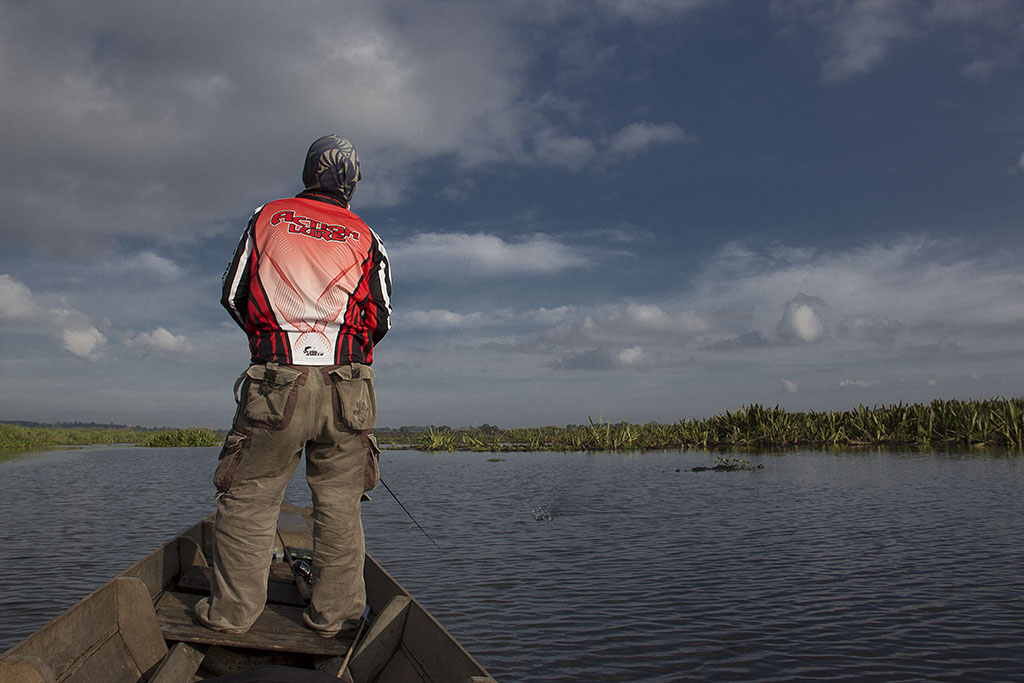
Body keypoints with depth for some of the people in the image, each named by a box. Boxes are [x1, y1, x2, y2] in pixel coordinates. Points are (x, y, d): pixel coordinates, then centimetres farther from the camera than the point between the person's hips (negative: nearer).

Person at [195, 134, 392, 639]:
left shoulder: (267, 217, 10)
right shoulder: (366, 238, 10)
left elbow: (233, 294, 11)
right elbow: (382, 318, 10)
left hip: (276, 382, -1)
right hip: (348, 386, 1)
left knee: (249, 497, 9)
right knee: (339, 503, 8)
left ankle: (232, 611, 14)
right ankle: (334, 614, 15)